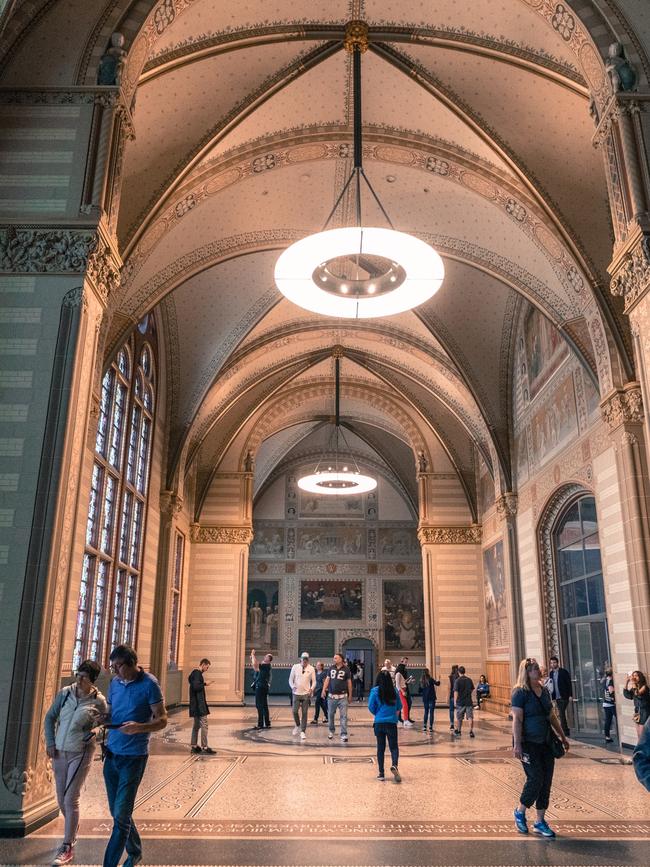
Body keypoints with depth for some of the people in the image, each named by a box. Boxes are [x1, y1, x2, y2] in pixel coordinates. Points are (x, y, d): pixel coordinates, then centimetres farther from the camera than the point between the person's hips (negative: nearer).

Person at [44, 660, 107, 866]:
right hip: (59, 752, 4)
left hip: (81, 754, -4)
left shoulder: (99, 701, -11)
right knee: (61, 799, 14)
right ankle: (72, 833, 39)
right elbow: (50, 717, 6)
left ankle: (67, 848, 7)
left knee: (70, 799, -6)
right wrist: (50, 743, 0)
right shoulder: (64, 693, -4)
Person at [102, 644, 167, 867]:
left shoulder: (149, 684, -13)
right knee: (117, 812, 16)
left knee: (121, 815, -5)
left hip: (134, 757, -7)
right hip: (112, 753, 7)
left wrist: (139, 727, -29)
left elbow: (162, 720, -12)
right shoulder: (115, 683, 5)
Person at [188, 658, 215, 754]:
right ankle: (204, 747, -7)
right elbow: (196, 686, -24)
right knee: (204, 725, -8)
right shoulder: (197, 673, -15)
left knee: (196, 725, 14)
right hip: (199, 704, -11)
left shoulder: (195, 673, 16)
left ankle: (194, 746, 18)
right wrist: (205, 683, -13)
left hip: (196, 704, 11)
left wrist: (204, 683, 11)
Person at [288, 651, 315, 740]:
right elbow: (291, 679, 3)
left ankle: (303, 731, 9)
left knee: (304, 713, 1)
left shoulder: (311, 668, -1)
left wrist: (312, 688, -17)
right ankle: (297, 725, 27)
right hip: (296, 693, 0)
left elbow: (314, 681, 2)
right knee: (295, 711, -2)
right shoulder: (295, 667, -2)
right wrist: (292, 686, -16)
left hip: (306, 694, 0)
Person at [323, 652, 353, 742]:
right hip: (331, 696, 3)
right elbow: (327, 679, 7)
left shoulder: (346, 669, 0)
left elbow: (349, 682, 5)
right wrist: (324, 690, -6)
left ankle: (344, 734, -2)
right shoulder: (331, 668, 7)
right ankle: (330, 731, 29)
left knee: (343, 716, -5)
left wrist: (350, 695, 7)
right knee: (330, 715, 12)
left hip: (342, 696, -3)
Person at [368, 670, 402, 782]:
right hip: (392, 722, 0)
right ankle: (394, 765, -19)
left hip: (379, 723, 0)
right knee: (394, 747, 8)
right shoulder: (394, 691, -2)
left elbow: (371, 707, -5)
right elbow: (399, 706, 5)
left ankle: (381, 773, 14)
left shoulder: (375, 691, -7)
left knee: (380, 748, 12)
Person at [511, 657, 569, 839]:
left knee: (546, 782, 7)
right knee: (535, 779, -10)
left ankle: (540, 822, 19)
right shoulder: (520, 692, -13)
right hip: (528, 744, -7)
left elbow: (552, 716, 19)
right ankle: (520, 812, 15)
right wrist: (517, 744, -23)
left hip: (545, 743, 7)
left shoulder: (543, 691, 10)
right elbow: (517, 719, -18)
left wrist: (562, 736, 19)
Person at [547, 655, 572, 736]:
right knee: (561, 714, 10)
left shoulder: (563, 672, -5)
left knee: (562, 714, -13)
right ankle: (566, 731, 19)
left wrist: (570, 695, -12)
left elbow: (569, 683, -6)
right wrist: (551, 696, 5)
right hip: (556, 698, 6)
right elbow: (551, 685, 11)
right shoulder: (551, 673, 9)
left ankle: (564, 731, -8)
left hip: (564, 697, -6)